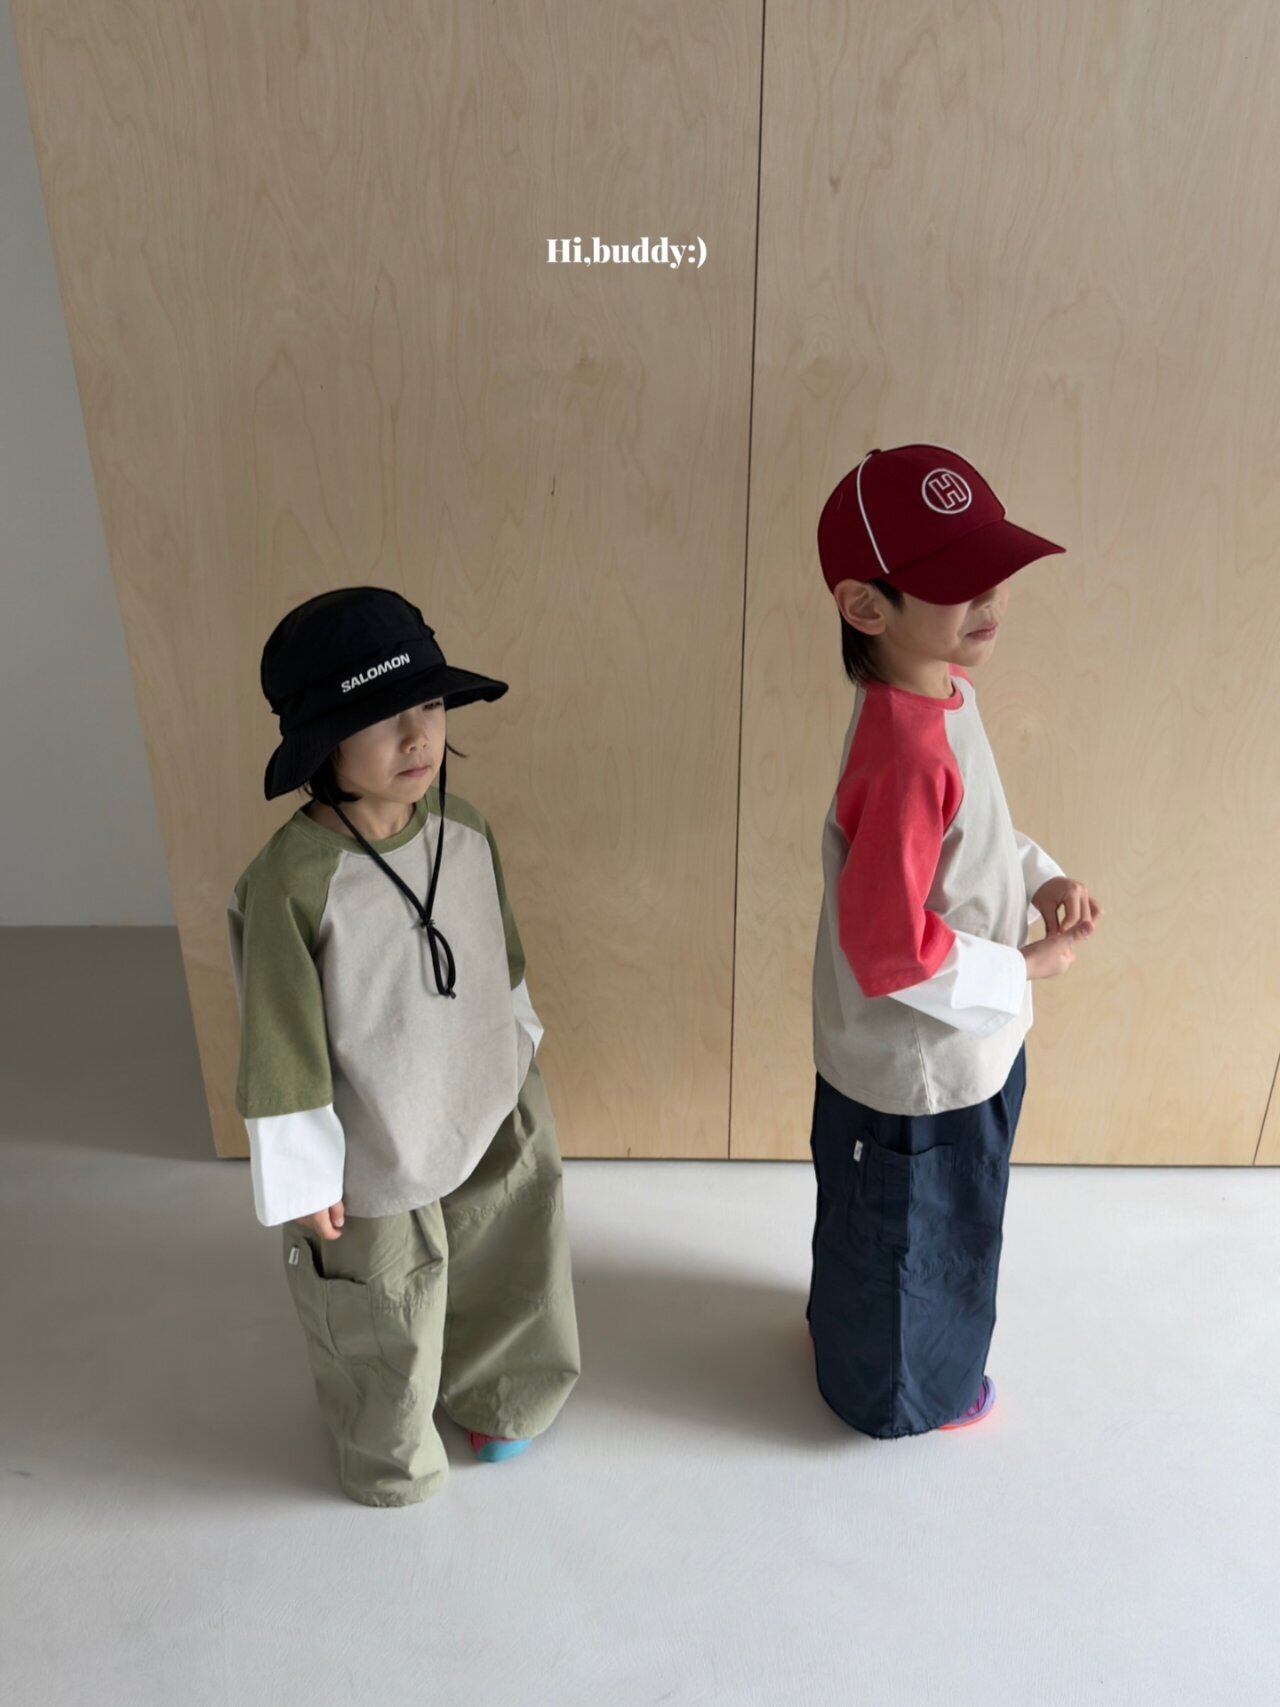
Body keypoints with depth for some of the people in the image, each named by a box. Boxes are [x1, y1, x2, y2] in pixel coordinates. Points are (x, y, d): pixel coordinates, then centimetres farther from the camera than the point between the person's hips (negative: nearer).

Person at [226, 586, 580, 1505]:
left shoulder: (467, 829, -11)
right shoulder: (288, 884, -29)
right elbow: (282, 1048, -20)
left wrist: (521, 1046, 15)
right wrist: (307, 1178, -12)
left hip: (495, 1113, 6)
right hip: (374, 1156, -5)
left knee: (516, 1266, 27)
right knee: (387, 1326, 21)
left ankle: (495, 1400, 59)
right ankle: (393, 1459, 54)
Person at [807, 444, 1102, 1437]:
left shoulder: (939, 691, -6)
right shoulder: (907, 750, -35)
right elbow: (892, 950, -32)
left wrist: (1041, 876, -3)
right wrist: (1025, 970, -18)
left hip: (960, 1043, 8)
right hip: (922, 1068, -8)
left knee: (877, 1225, 33)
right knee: (916, 1236, 20)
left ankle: (844, 1320, 61)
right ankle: (900, 1390, 50)